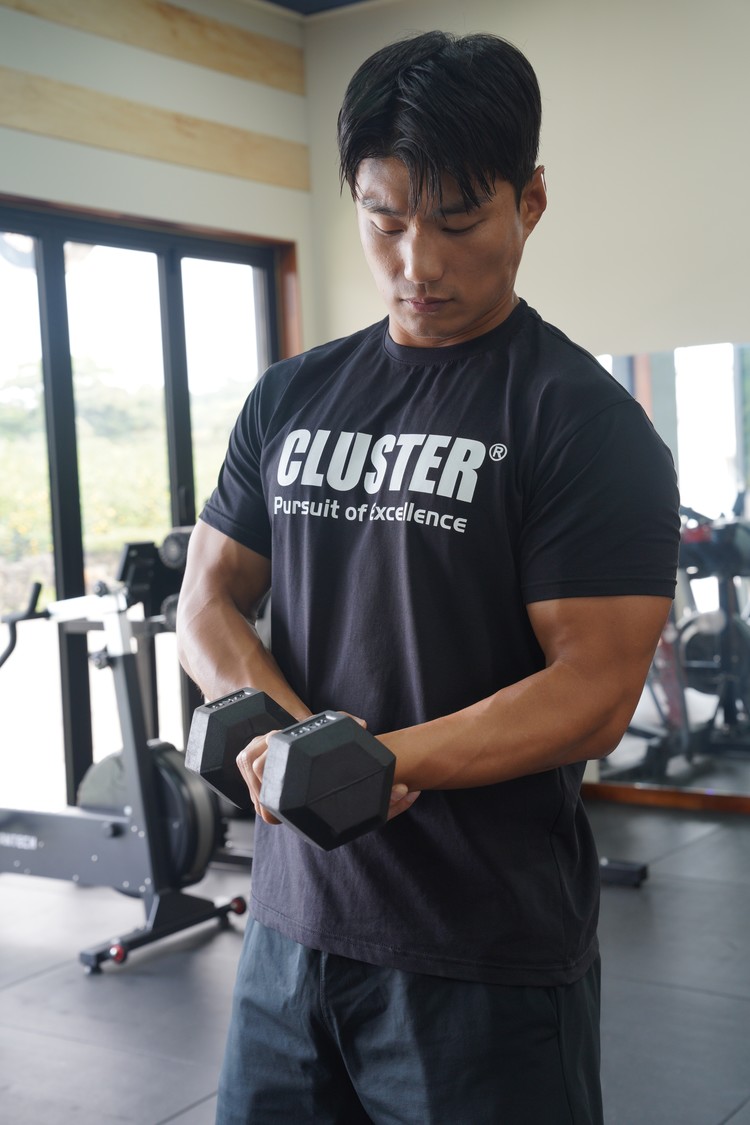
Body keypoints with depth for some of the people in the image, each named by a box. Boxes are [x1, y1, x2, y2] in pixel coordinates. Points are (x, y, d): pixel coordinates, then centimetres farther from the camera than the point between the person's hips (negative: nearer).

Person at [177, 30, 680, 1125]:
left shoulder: (584, 421, -10)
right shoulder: (292, 398, 7)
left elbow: (595, 689, -16)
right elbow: (208, 598, 8)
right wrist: (284, 727, -13)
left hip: (490, 961, -5)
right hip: (292, 920, 6)